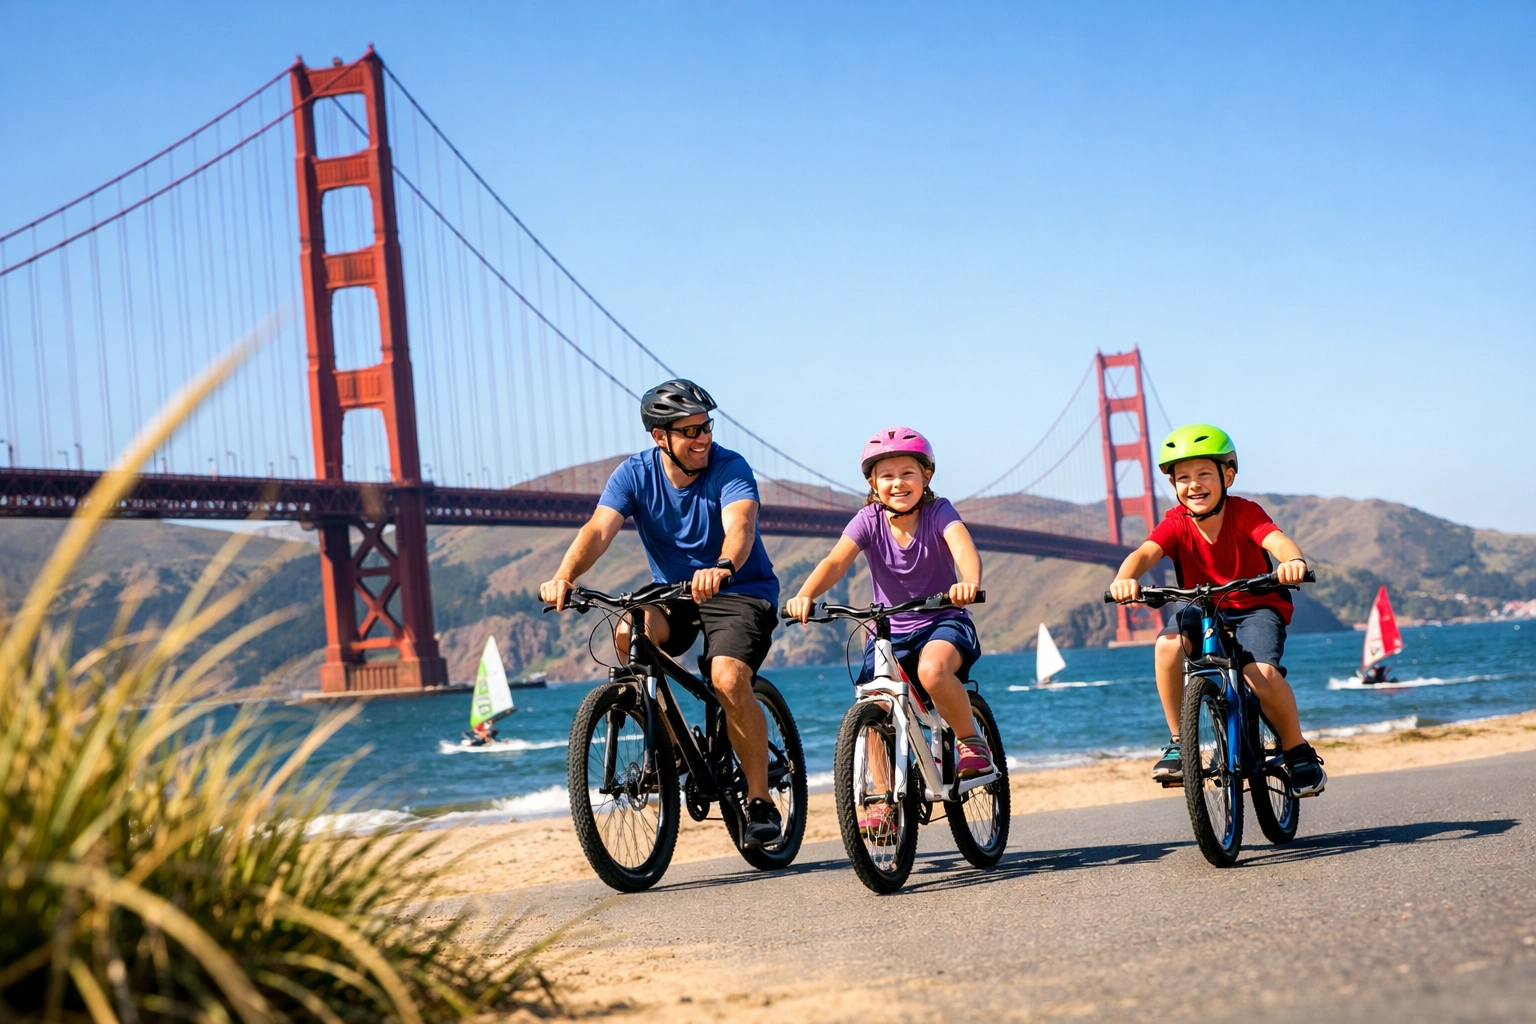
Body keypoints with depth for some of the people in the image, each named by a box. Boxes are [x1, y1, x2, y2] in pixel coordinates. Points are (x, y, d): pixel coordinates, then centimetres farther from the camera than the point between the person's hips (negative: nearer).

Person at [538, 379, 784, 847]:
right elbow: (599, 529, -21)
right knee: (629, 634, -29)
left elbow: (740, 525, -35)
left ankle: (760, 801, -12)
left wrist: (723, 567, -58)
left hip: (742, 593, -3)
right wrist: (564, 575, -42)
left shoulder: (730, 468, -16)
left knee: (728, 679, -29)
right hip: (673, 595, 3)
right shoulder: (635, 474, -7)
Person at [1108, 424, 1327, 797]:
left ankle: (1299, 753, -4)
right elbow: (1145, 553, -29)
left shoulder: (1245, 513, -17)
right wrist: (1125, 579, -52)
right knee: (1167, 644, -30)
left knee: (1261, 674, -30)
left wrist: (1293, 560, -60)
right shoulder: (1176, 523, -11)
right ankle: (1177, 743, -14)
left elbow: (1276, 541, -35)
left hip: (1257, 607, -2)